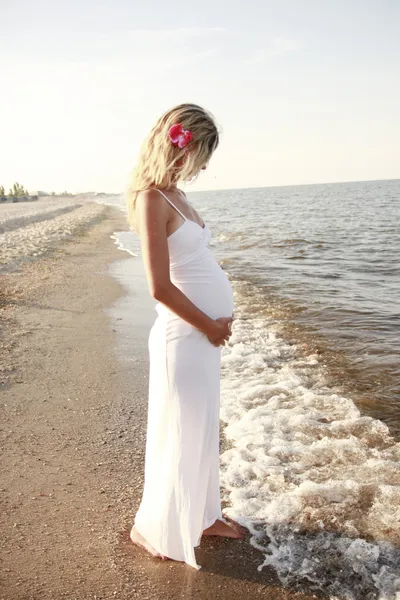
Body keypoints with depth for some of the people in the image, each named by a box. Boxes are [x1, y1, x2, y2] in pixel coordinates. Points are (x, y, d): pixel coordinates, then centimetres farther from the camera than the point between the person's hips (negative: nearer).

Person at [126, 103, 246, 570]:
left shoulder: (175, 194, 10)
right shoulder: (152, 199, -17)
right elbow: (161, 288, -22)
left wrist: (218, 321, 6)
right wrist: (210, 326, -11)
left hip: (205, 332, 9)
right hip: (184, 336, -9)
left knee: (203, 430, 21)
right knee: (179, 437, 7)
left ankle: (202, 516, 40)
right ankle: (154, 530, 29)